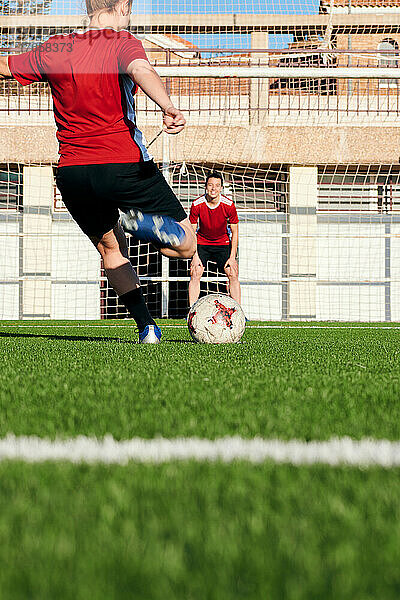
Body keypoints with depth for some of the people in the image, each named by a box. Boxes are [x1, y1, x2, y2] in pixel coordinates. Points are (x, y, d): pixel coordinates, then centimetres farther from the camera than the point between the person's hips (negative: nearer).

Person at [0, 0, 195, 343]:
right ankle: (140, 221, -26)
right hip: (124, 164, -4)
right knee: (186, 245, 5)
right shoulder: (123, 43, -3)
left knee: (111, 250, 24)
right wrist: (168, 108, -42)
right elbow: (141, 71, -26)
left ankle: (146, 325, 8)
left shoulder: (54, 49, 10)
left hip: (71, 172, 4)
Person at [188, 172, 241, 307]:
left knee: (233, 274, -12)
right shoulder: (197, 205, -18)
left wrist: (232, 257, -13)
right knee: (195, 274, -16)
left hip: (222, 243, 0)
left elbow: (235, 232, -7)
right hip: (202, 243, 0)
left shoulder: (229, 205, -18)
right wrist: (195, 256, -15)